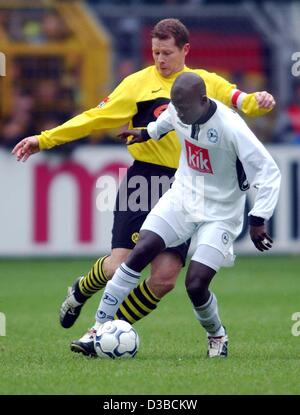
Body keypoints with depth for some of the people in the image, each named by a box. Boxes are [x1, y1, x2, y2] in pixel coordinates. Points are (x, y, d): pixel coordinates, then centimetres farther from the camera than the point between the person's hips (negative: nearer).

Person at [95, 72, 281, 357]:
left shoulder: (231, 129, -28)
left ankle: (217, 336, 19)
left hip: (220, 214, -5)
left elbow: (269, 172, -24)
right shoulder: (177, 111, -10)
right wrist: (148, 133, 34)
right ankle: (100, 328, -9)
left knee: (196, 285, -14)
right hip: (182, 198, 5)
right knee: (139, 253, -15)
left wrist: (258, 221, -27)